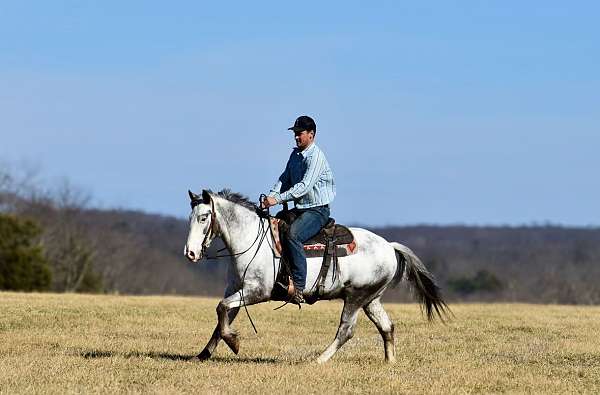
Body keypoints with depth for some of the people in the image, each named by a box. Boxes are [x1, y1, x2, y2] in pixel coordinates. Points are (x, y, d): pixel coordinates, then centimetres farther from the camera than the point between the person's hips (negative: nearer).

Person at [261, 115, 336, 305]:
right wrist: (271, 196, -7)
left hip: (317, 211, -10)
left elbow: (304, 186, -24)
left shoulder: (316, 157, -15)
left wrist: (278, 199, -29)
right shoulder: (295, 154, 13)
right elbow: (285, 179, 12)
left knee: (293, 234, -33)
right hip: (299, 209, 10)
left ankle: (299, 287, -34)